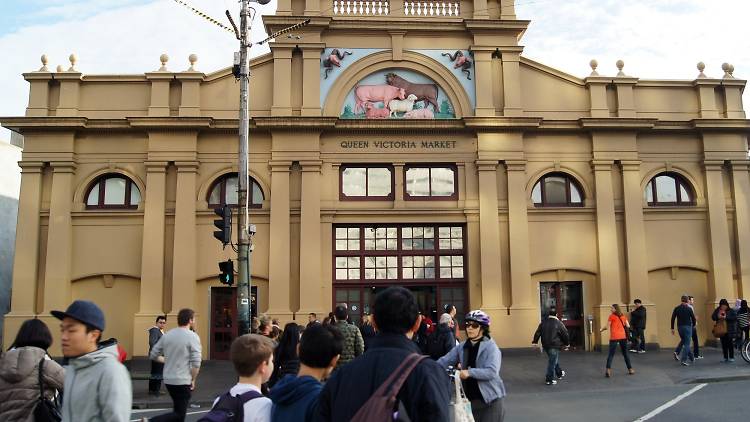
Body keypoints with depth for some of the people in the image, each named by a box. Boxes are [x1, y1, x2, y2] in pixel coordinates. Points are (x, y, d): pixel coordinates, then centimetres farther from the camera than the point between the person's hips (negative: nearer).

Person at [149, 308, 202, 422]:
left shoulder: (167, 335, 4)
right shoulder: (193, 337, -14)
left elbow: (153, 355, 7)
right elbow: (196, 363, -18)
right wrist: (193, 380, -4)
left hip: (168, 379, 7)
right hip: (183, 381, -7)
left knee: (178, 410, 21)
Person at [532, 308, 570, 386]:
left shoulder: (543, 322, 4)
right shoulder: (558, 323, -11)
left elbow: (538, 333, 9)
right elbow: (565, 334, -5)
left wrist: (535, 341, 20)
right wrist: (567, 343, 11)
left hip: (545, 345, 6)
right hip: (554, 346, -6)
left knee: (554, 360, 24)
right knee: (552, 362, -2)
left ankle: (559, 373, 40)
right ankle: (549, 379, 0)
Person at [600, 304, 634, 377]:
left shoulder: (611, 316, -4)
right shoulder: (623, 316, 10)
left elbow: (607, 327, -5)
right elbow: (628, 326, 9)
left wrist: (601, 330, 13)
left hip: (614, 337, -4)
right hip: (623, 337, 4)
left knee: (611, 354, -3)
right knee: (625, 353, 17)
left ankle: (608, 370, -16)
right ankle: (630, 369, 21)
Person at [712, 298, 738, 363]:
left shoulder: (731, 311, -4)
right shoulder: (717, 310, 6)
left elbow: (735, 317, -15)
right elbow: (713, 317, 1)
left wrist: (726, 317, -23)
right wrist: (718, 317, -19)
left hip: (729, 330, -3)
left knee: (730, 344, -1)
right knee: (724, 344, 7)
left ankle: (731, 357, 9)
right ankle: (725, 358, 14)